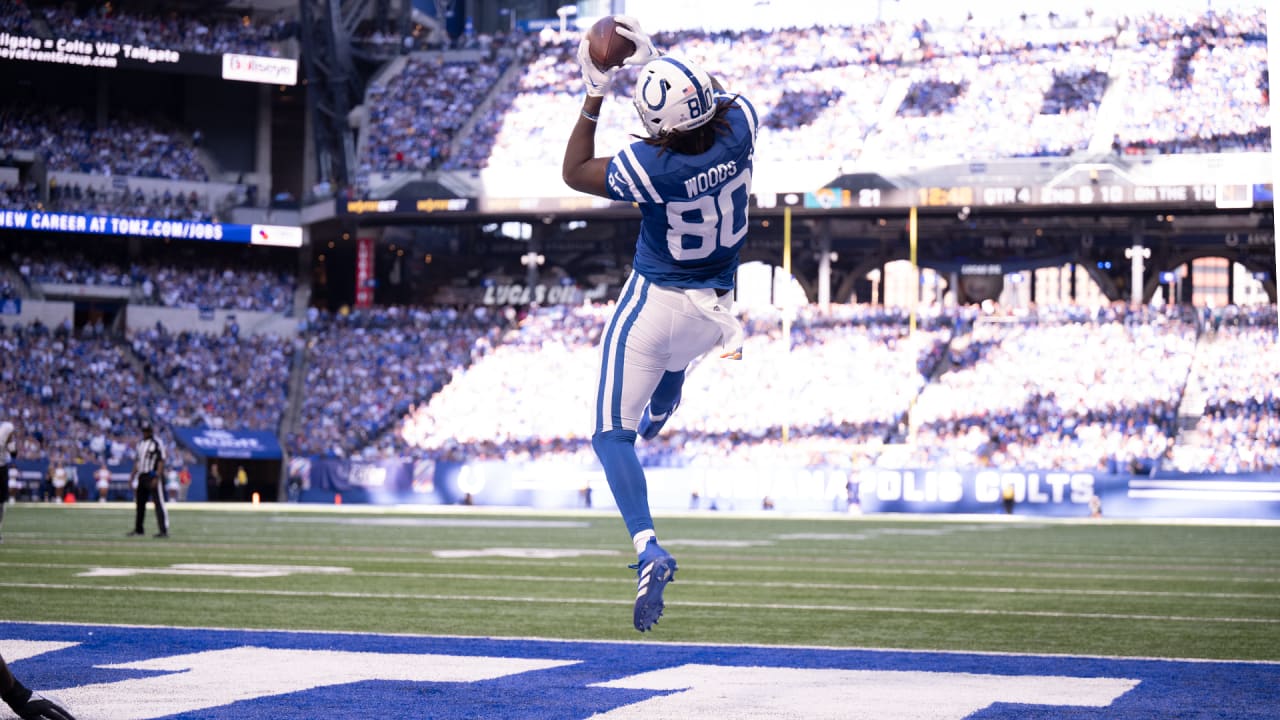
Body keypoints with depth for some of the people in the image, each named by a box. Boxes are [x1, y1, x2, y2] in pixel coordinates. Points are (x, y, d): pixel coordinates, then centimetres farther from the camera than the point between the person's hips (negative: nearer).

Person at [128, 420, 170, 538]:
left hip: (152, 476, -8)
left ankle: (164, 530, -14)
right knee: (139, 503, 14)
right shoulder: (140, 443, 16)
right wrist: (133, 477, 16)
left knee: (159, 503, -11)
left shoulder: (157, 443, -7)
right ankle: (138, 529, 26)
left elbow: (161, 462, -13)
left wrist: (156, 478, -21)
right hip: (141, 476, 8)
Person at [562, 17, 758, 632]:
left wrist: (594, 95, -8)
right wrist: (654, 60, 9)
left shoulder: (652, 167, -29)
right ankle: (655, 420, 67)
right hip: (714, 309, 6)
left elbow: (574, 172, -10)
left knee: (611, 433, 0)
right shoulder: (739, 127, -17)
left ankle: (648, 548, -17)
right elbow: (717, 101, 10)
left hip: (654, 302, -5)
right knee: (673, 358, 40)